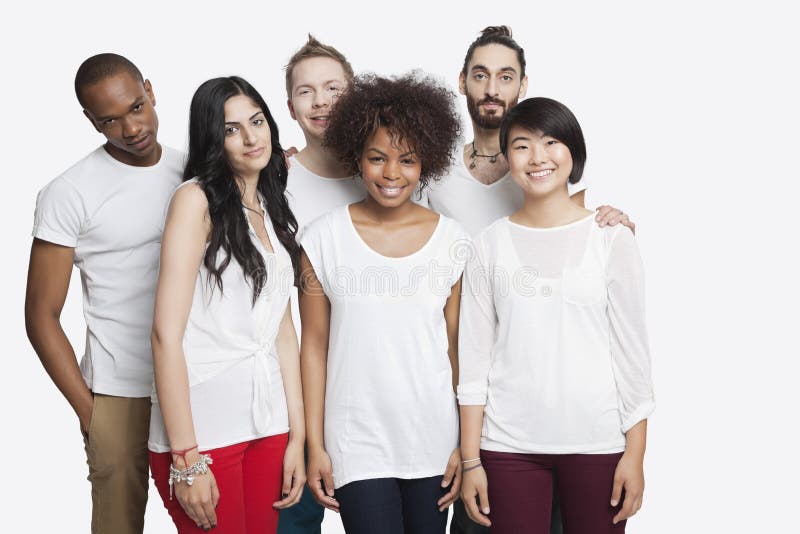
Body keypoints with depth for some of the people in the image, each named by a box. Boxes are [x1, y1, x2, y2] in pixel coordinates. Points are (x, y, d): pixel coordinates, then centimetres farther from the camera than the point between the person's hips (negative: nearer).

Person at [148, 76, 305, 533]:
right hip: (203, 427, -6)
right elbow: (167, 332, -13)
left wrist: (297, 436, 5)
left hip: (267, 423, 6)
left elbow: (284, 329, 12)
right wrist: (186, 459, -17)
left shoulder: (274, 212, 13)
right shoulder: (197, 199, -7)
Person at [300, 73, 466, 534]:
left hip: (435, 441, 2)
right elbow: (315, 346, 1)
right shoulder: (324, 239, -3)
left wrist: (468, 444, 3)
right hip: (357, 445, -1)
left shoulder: (453, 241, 1)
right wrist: (315, 446, 0)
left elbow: (458, 347, 5)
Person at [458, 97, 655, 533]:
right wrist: (470, 460, 0)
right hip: (509, 444, 1)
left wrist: (635, 453, -3)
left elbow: (632, 349, 2)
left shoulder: (612, 239, 1)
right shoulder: (490, 245, 3)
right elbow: (474, 355, 3)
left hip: (596, 442, 0)